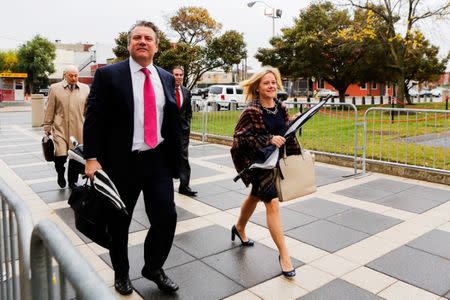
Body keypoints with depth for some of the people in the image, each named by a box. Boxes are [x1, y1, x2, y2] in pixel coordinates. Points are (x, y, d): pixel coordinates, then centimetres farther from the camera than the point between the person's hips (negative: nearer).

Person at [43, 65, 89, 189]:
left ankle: (73, 182, 25)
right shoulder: (55, 88, 5)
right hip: (60, 128, -2)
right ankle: (60, 175, 19)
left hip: (79, 130, 2)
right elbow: (49, 110, 6)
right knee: (60, 155, -12)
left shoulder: (85, 89, 8)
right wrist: (47, 127, 6)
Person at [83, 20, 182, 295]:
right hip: (121, 162, -3)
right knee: (119, 221, 12)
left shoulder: (166, 78, 9)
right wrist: (92, 158, -14)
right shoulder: (109, 75, -4)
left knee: (167, 217, 1)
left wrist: (175, 157, 10)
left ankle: (153, 268, 28)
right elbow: (94, 118, -7)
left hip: (158, 160, 3)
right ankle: (121, 273, 38)